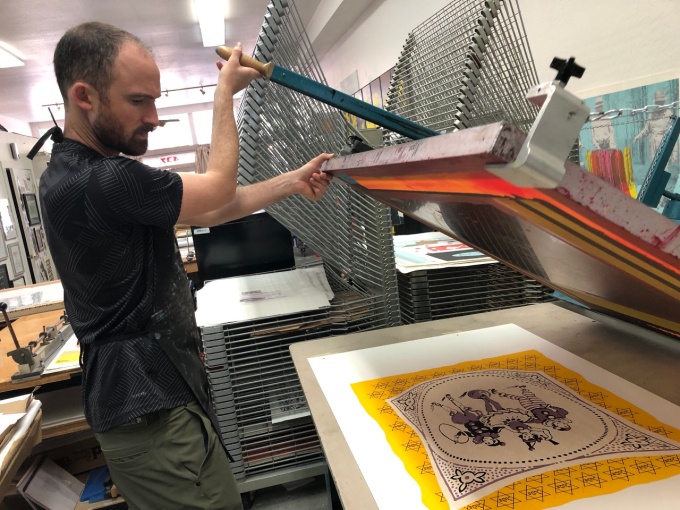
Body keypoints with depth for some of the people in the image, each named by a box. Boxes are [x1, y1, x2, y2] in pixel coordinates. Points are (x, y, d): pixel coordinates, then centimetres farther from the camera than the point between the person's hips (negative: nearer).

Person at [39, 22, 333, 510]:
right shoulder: (103, 183, -25)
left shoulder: (75, 172, 10)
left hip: (150, 388, 10)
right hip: (150, 406, -10)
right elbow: (219, 189, -10)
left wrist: (293, 182, 8)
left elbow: (209, 212, 9)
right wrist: (225, 91, 3)